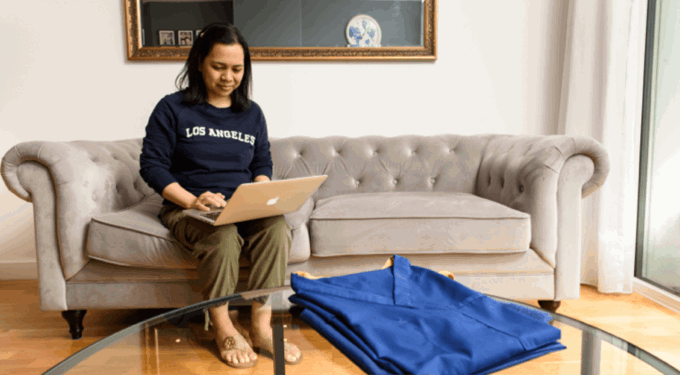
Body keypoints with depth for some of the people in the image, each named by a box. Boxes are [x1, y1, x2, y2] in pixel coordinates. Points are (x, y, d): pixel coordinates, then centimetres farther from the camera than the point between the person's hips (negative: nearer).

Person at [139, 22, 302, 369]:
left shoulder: (251, 113, 14)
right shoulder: (172, 109, 1)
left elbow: (263, 164, 16)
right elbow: (151, 165, -4)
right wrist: (191, 200, -18)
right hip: (187, 207, -3)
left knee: (276, 226, -29)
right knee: (222, 235, -36)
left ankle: (261, 326, -19)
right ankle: (224, 329, -14)